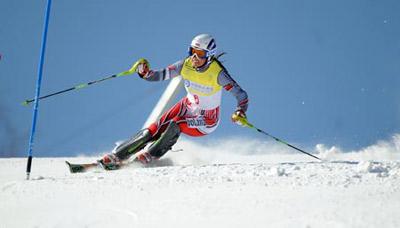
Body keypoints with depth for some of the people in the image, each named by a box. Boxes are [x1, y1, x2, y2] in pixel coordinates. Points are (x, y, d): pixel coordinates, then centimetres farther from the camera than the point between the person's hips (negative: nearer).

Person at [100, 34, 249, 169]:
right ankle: (117, 155, -2)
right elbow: (159, 75, -12)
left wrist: (240, 112, -45)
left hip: (206, 121, -4)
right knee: (154, 130, -12)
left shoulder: (218, 73, -28)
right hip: (187, 106, 4)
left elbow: (241, 95, -26)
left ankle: (151, 155, -7)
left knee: (174, 125, -29)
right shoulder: (186, 65, -16)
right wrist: (145, 72, -32)